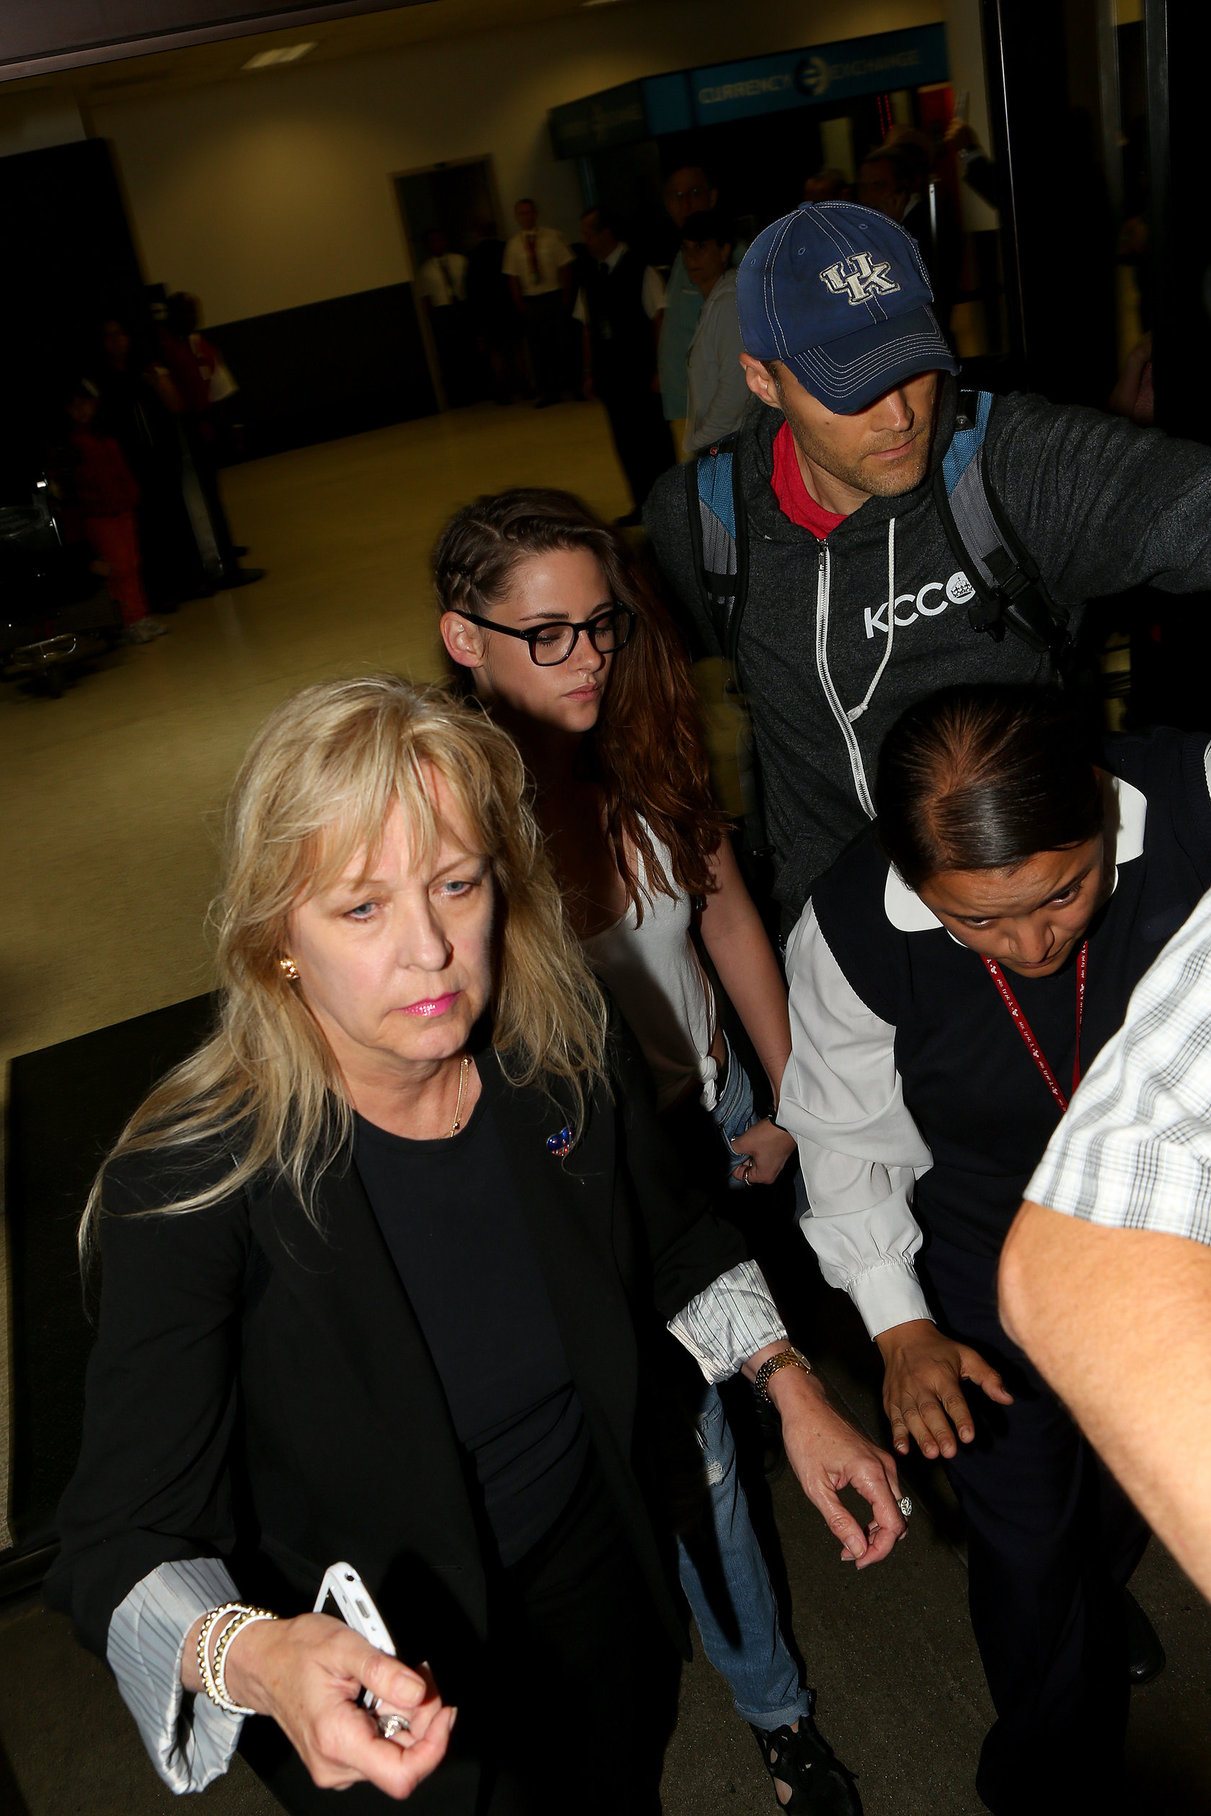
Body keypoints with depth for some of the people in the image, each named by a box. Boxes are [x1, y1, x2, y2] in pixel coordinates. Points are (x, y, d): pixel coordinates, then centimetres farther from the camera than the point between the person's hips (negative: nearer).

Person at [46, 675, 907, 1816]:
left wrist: (791, 1387, -10)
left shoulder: (565, 1057, -18)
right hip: (381, 1685, -3)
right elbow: (126, 1543, -28)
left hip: (599, 1583, 4)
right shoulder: (194, 1187, -31)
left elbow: (672, 1242, 2)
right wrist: (254, 1656, -47)